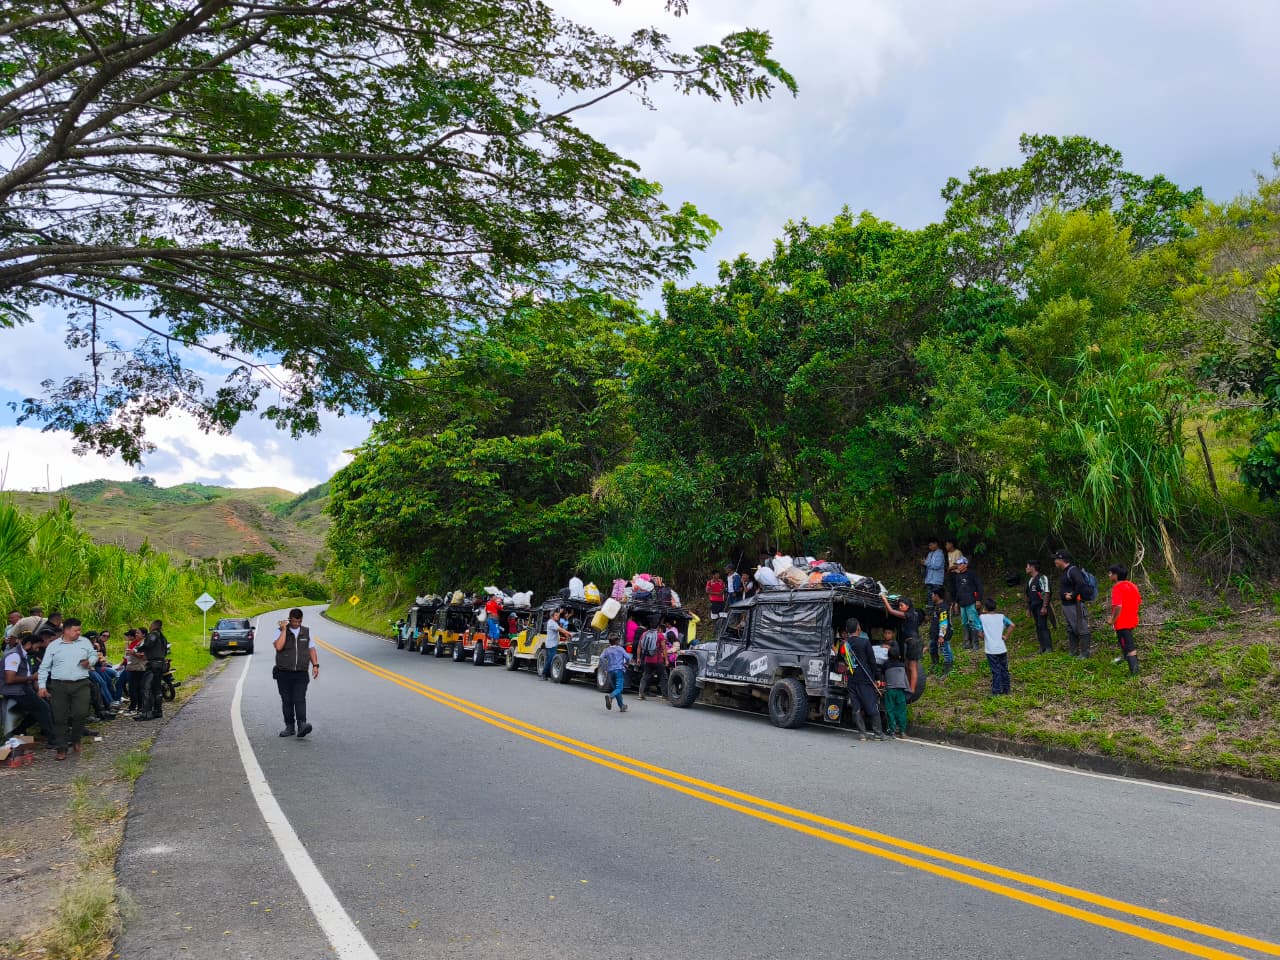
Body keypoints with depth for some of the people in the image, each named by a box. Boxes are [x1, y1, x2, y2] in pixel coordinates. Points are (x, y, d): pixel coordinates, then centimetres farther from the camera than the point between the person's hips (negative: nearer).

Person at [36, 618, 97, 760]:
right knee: (60, 718, 0)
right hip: (59, 686, 0)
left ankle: (75, 739, 14)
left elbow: (94, 655, 20)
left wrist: (89, 662, -4)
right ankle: (61, 748, 10)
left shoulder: (85, 642, 9)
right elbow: (44, 667, 6)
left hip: (81, 684, 0)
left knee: (81, 713, -12)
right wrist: (42, 686, -1)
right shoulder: (53, 646, 5)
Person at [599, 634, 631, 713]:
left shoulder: (606, 650, 7)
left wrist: (605, 668, 2)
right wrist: (626, 663, 16)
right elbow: (628, 657, -5)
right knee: (619, 688, -11)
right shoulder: (620, 649, 2)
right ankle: (610, 696, -41)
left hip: (610, 671, 4)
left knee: (615, 688, 16)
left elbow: (601, 658, -8)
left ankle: (621, 706, 19)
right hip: (619, 670, -4)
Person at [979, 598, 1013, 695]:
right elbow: (1012, 625, -13)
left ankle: (996, 691, 6)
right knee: (1004, 669, 15)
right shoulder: (1001, 616, 0)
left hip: (990, 650, -2)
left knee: (996, 670, 4)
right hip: (1002, 648, 2)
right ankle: (1006, 689, 24)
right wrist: (1006, 636, -4)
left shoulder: (982, 617, -5)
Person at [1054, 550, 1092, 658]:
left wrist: (1073, 595, -20)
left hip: (1075, 605, -11)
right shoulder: (1065, 572, 16)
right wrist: (1065, 595, 7)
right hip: (1067, 605, 11)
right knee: (1071, 630, 16)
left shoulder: (1073, 570, -15)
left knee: (1081, 629, -6)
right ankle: (1073, 652, 23)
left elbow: (1080, 584, -28)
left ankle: (1085, 653, -3)